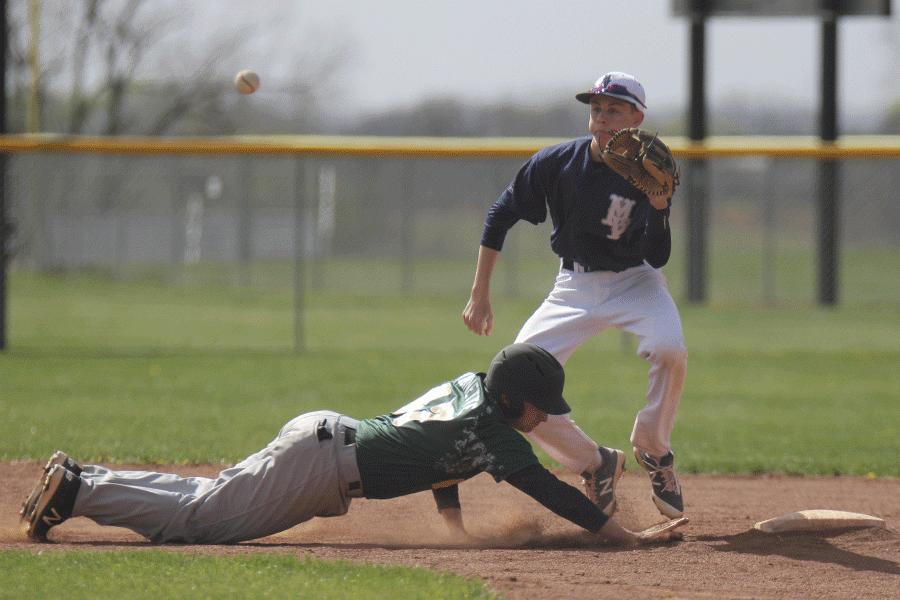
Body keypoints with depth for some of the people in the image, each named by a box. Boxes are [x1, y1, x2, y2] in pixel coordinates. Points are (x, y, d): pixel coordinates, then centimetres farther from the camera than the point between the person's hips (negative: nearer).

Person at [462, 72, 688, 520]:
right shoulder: (556, 163, -12)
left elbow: (657, 257, -19)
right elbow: (499, 216, 0)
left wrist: (659, 208, -37)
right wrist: (479, 295, -1)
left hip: (635, 283, -2)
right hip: (574, 287, 2)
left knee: (669, 348, -34)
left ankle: (653, 452, -7)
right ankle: (594, 464, 8)